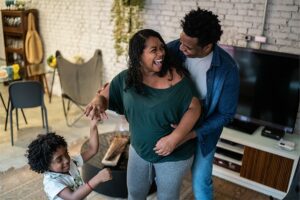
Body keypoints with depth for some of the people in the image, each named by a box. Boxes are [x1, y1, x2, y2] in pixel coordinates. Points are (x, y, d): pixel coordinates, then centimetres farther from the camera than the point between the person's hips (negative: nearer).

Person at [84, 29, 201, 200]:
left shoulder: (176, 76, -21)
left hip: (174, 155, -3)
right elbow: (105, 96, 2)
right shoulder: (126, 78, -9)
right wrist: (97, 101, -23)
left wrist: (174, 138, -29)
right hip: (139, 150, 4)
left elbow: (194, 107, -19)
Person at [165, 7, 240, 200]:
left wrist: (193, 133, -26)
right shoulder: (173, 49, -20)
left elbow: (225, 114, -16)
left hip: (203, 131, -2)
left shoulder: (228, 69, -26)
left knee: (201, 183, 13)